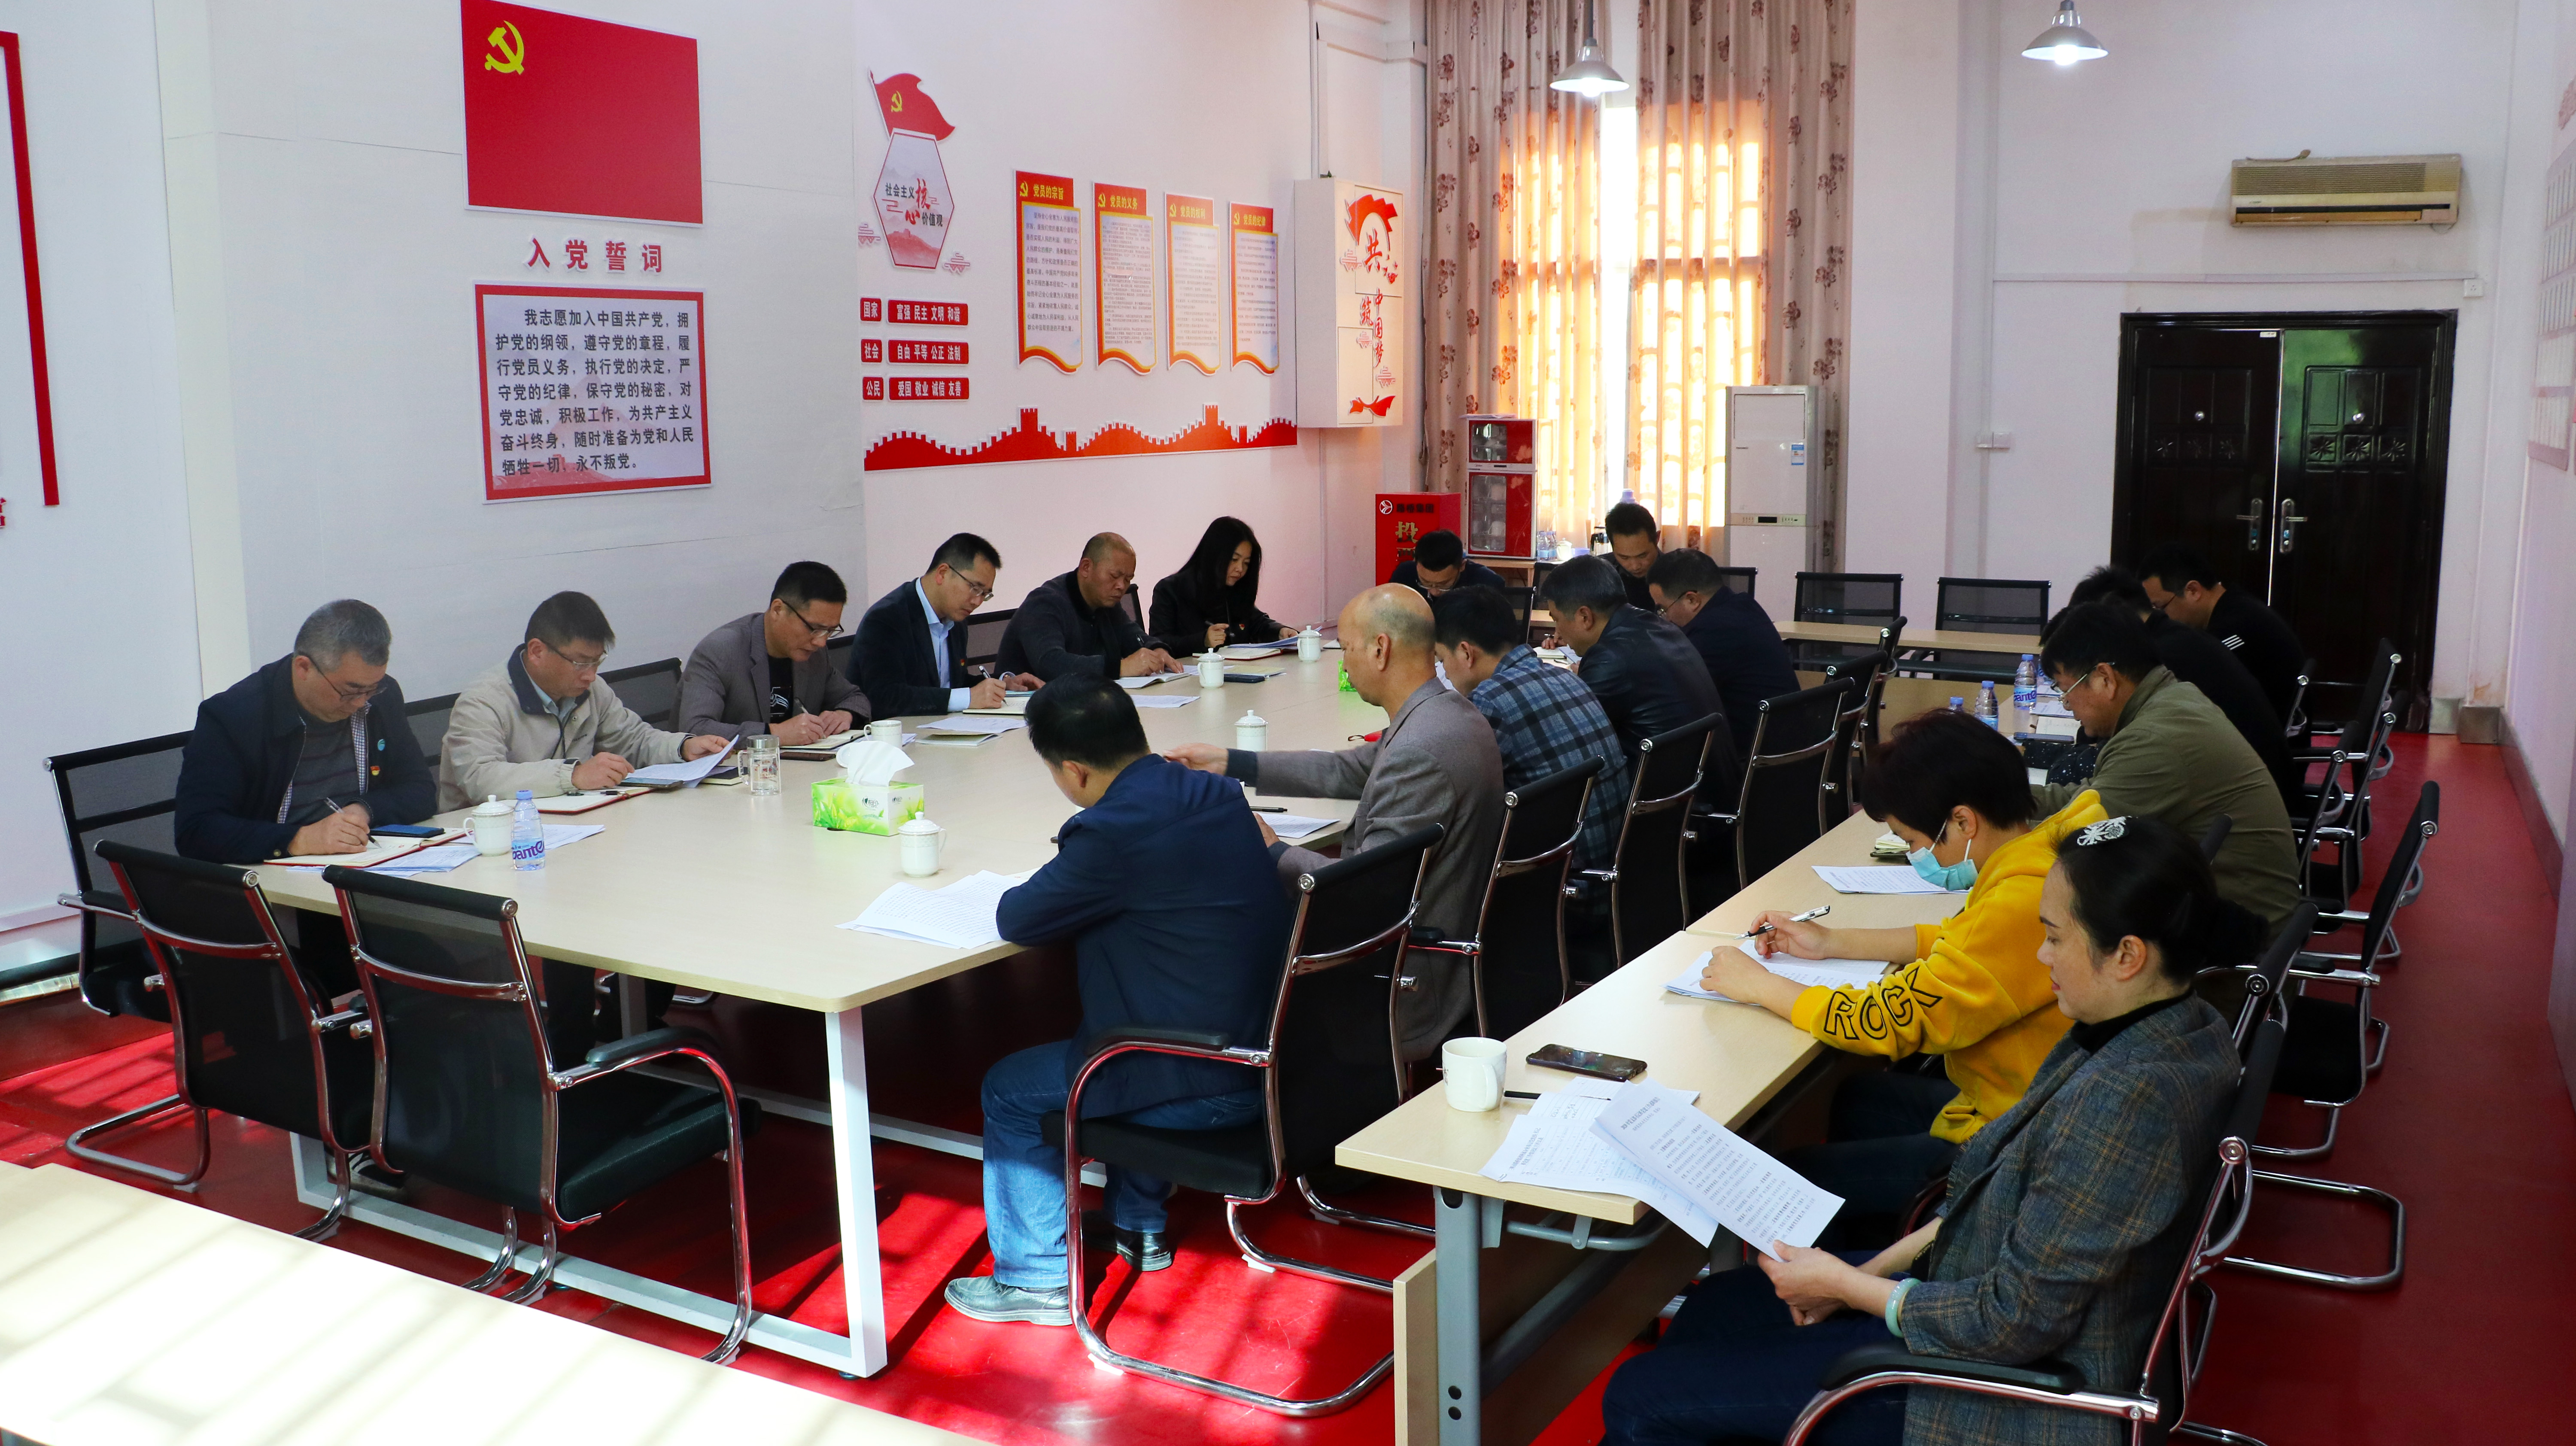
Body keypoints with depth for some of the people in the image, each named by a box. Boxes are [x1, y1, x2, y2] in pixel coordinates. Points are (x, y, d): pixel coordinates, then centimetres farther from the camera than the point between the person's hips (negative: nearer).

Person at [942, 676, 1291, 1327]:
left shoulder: (1115, 832, -24)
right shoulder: (1218, 794, 2)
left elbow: (1017, 919, -13)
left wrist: (1056, 882, 6)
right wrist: (1078, 878, 9)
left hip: (1201, 1089, -8)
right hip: (1260, 1051, 8)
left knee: (1010, 1090, 12)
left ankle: (1037, 1280, 21)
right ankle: (1138, 1225, 45)